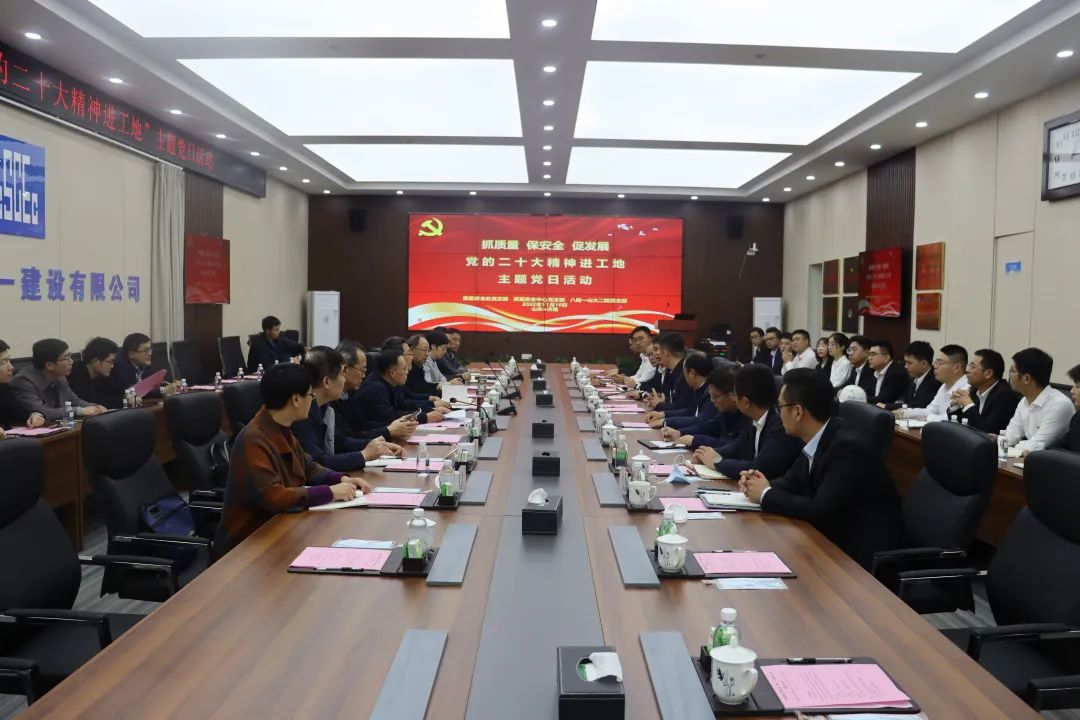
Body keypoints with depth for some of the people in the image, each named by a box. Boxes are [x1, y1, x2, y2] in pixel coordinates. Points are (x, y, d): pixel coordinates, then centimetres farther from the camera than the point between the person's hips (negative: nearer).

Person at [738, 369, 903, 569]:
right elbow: (792, 482, 11)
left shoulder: (847, 448, -25)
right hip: (832, 537, 7)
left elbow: (819, 510, -28)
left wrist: (766, 494, -16)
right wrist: (762, 483, -9)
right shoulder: (814, 440, -1)